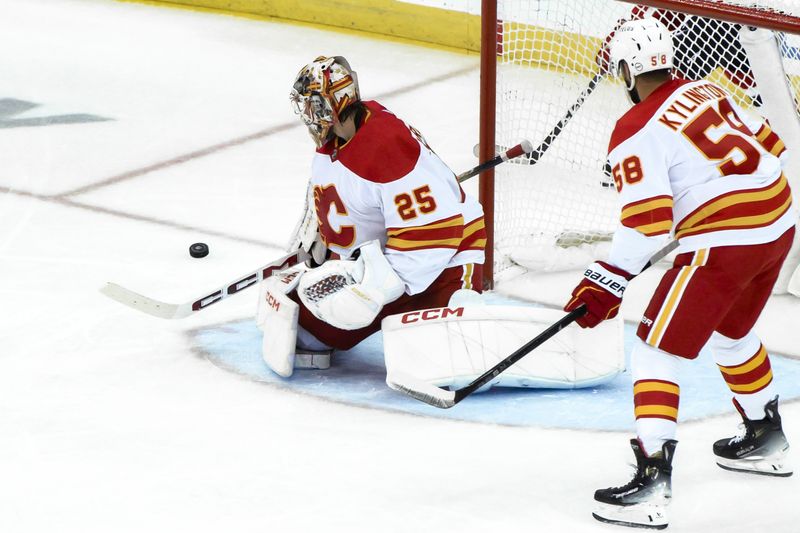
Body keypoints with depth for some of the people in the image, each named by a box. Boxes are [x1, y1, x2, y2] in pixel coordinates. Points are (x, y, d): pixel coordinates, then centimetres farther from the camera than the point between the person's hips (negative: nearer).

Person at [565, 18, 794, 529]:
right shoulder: (707, 91, 12)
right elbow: (770, 145, 19)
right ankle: (766, 441, 46)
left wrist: (607, 283, -12)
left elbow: (647, 221, -16)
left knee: (657, 350, -3)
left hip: (723, 243, -8)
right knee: (731, 333, 31)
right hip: (778, 227, 8)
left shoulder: (636, 132, -10)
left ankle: (653, 485, -13)